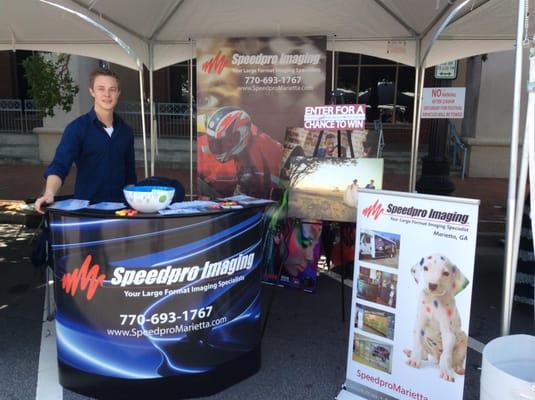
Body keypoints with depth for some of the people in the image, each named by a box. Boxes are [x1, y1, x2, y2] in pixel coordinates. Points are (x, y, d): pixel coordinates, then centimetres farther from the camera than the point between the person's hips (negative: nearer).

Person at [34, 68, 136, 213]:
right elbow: (59, 166, -16)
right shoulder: (77, 128, -7)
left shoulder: (125, 131, 7)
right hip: (86, 206, -4)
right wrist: (49, 194, -33)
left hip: (119, 206, 4)